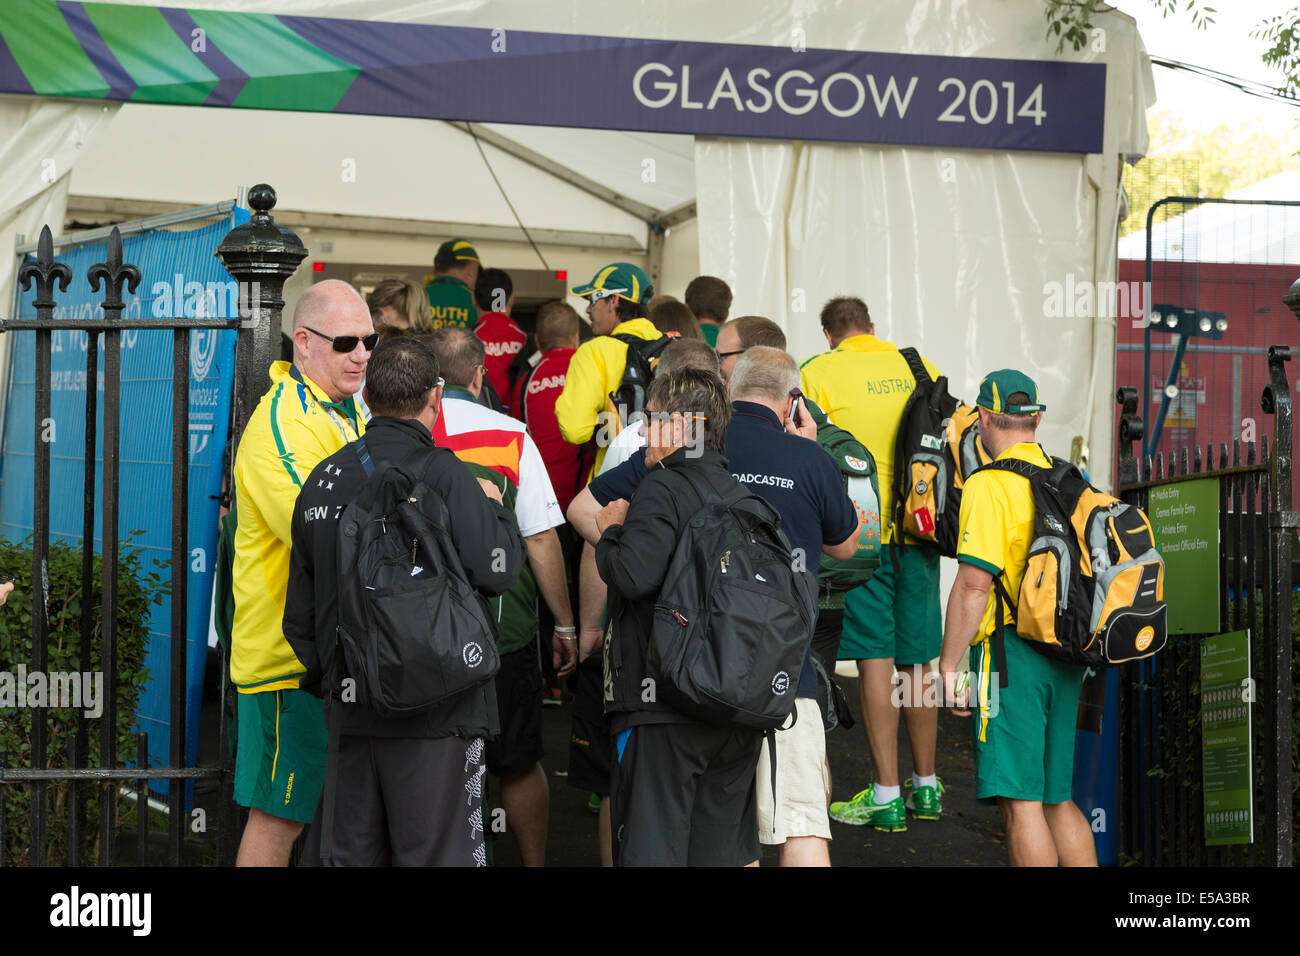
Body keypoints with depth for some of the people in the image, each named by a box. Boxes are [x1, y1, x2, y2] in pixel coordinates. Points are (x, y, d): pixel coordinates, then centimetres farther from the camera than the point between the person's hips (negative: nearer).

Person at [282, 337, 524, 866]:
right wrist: (494, 507, 6)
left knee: (354, 854, 11)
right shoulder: (443, 474, -11)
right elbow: (496, 570, -13)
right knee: (435, 855, -2)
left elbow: (300, 609, 13)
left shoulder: (323, 479, 8)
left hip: (352, 709, 6)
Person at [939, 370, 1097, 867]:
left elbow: (974, 584, -17)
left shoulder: (989, 485, -10)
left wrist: (949, 663, -12)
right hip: (1066, 658, 8)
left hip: (1011, 652, -8)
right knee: (1057, 800, 15)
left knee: (1020, 802, -6)